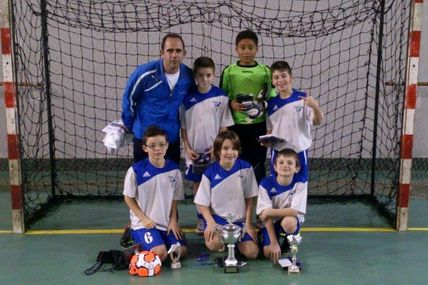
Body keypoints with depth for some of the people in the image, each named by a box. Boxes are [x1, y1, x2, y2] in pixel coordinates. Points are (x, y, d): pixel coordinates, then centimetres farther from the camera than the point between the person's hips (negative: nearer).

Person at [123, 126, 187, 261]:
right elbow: (129, 198, -3)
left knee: (181, 250, -9)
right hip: (144, 222, -4)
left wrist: (173, 220, -3)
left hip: (167, 222, 5)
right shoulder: (136, 170, -12)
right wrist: (144, 219, -8)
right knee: (161, 254, -22)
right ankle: (135, 238, 9)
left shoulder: (174, 169, -2)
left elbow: (175, 198, 7)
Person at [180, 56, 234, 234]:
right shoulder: (188, 98, -1)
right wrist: (187, 148, -4)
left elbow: (224, 125, -3)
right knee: (197, 183, 11)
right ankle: (201, 219, 25)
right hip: (194, 151, 2)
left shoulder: (221, 97, -5)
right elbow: (183, 126, 3)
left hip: (214, 150, -2)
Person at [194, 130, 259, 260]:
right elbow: (202, 203, -2)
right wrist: (211, 223, -17)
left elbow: (250, 199, 2)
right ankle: (208, 234, 6)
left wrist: (249, 224, -3)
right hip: (216, 218, -2)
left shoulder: (245, 168, -4)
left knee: (252, 252, -16)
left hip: (240, 220, 2)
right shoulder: (210, 173, -6)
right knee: (214, 244, -31)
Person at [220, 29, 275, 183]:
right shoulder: (229, 71, 0)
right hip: (236, 126, 0)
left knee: (258, 165, 8)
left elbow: (272, 99, 5)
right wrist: (231, 104, -14)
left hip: (259, 126, 0)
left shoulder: (265, 71, 2)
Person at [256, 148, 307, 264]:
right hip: (271, 222, 1)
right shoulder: (266, 184, -18)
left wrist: (269, 212, -24)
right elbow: (266, 216, -19)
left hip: (291, 220, -1)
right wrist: (274, 243, -24)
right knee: (268, 252, -19)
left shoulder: (300, 183, -19)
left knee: (288, 222, -36)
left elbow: (294, 211, -23)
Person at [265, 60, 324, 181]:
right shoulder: (271, 103, 1)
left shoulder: (303, 99, -8)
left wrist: (315, 107, -31)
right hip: (278, 151, 2)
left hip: (299, 151, -2)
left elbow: (318, 122, -12)